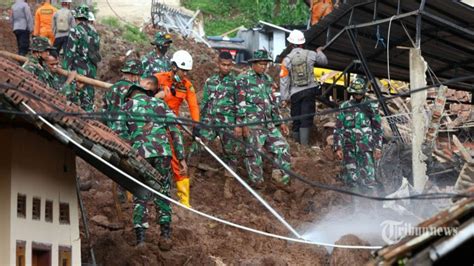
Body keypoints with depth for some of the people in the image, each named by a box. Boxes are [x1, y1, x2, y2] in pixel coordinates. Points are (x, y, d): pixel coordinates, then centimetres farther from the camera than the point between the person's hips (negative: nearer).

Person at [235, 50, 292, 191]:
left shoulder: (267, 79, 17)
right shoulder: (243, 79, -5)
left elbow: (273, 102, 22)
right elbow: (240, 103, -11)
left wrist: (279, 122, 20)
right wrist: (240, 124, -17)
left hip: (269, 124, 7)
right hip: (252, 124, -7)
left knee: (283, 148, 2)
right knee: (254, 154, -3)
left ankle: (281, 179, 9)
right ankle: (257, 183, 7)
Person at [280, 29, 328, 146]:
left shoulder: (287, 60, -4)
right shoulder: (310, 55, -1)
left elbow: (284, 81, -4)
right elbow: (324, 61, 19)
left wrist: (284, 98, 1)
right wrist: (319, 52, 41)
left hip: (295, 92, 0)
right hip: (310, 90, 0)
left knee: (296, 120, 10)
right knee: (306, 119, -2)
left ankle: (296, 141, 17)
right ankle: (304, 144, -9)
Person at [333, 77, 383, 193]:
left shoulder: (371, 107, 5)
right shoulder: (345, 107, 7)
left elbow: (378, 129, 7)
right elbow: (338, 129, 9)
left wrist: (378, 148, 0)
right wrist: (338, 148, 1)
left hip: (366, 148, -2)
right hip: (349, 149, 2)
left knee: (368, 178, -8)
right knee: (351, 179, 2)